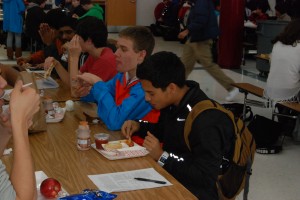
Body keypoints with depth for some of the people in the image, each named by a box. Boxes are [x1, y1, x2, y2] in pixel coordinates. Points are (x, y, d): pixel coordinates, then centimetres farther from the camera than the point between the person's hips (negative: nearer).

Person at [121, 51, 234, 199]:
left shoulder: (206, 121, -28)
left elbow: (205, 177, -26)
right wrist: (139, 126, 0)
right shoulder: (173, 102, -2)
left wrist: (162, 157, -23)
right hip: (170, 174, 8)